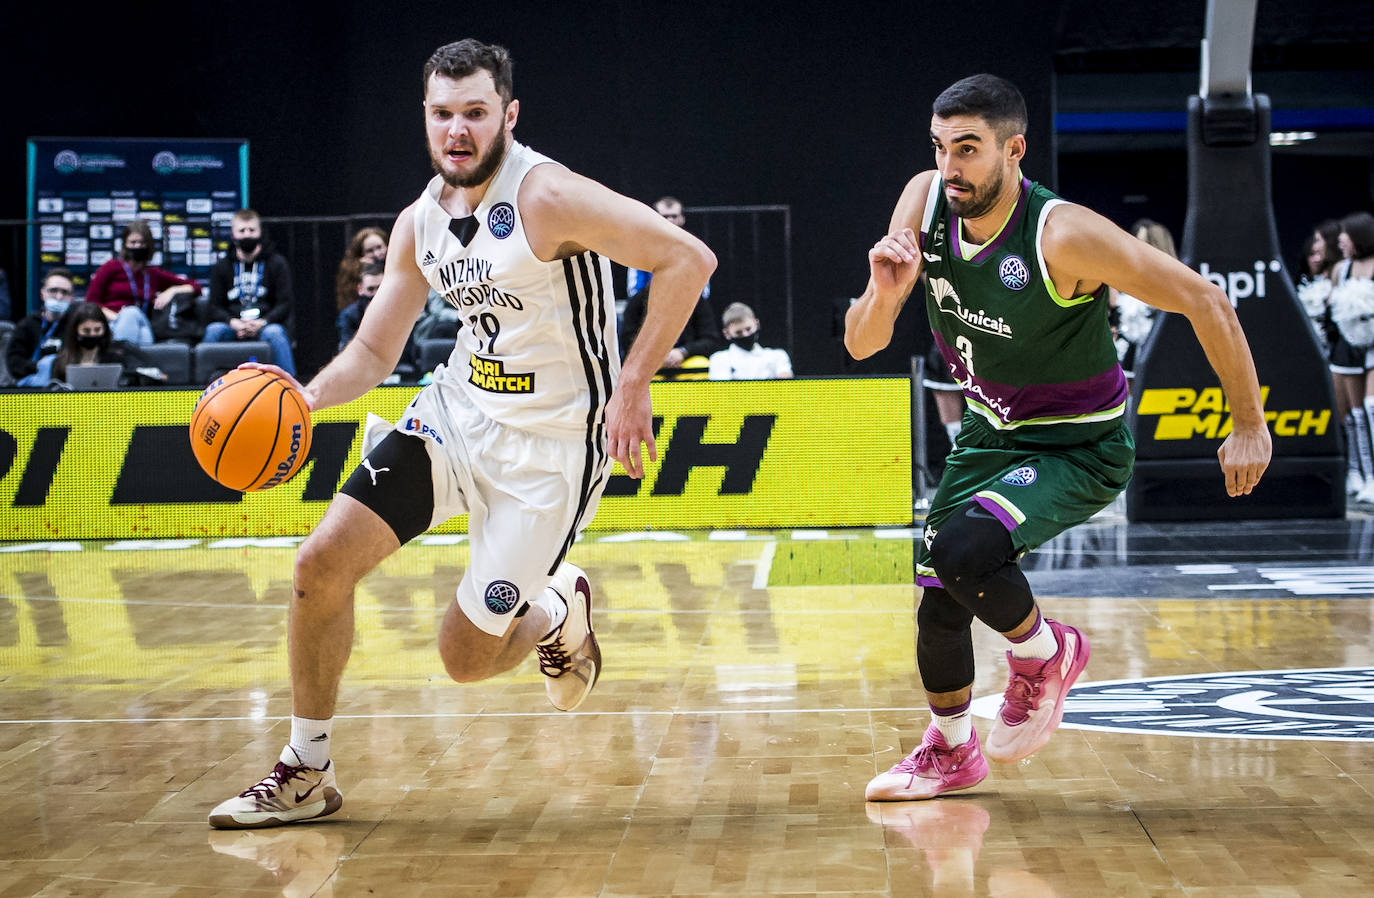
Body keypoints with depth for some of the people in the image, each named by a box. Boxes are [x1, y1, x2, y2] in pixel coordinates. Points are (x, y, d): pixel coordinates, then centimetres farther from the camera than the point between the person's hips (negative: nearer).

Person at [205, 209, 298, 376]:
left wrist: (262, 323, -18)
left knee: (274, 333, -35)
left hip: (266, 324, -2)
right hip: (233, 327, 2)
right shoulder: (222, 266, 12)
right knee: (213, 330, -29)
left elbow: (286, 303, 0)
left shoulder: (277, 263, 6)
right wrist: (233, 323, -15)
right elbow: (213, 307, 7)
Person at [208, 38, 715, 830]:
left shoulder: (547, 196, -21)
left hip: (552, 444, -6)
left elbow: (689, 259, -25)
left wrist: (633, 382, -26)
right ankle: (306, 775, 10)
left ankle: (560, 610, 34)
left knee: (467, 657, -2)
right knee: (322, 562, -7)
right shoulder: (420, 223, 1)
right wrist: (303, 400, -11)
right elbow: (372, 354, 9)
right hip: (460, 410, 6)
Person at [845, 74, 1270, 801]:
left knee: (964, 551, -29)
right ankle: (950, 754, 35)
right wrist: (884, 292, -32)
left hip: (1081, 448, -6)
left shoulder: (1063, 235, -30)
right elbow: (861, 345, -9)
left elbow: (1204, 302, -22)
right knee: (937, 603, 8)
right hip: (991, 433, 6)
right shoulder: (924, 203, -13)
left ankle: (1046, 653, 3)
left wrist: (1249, 426, -16)